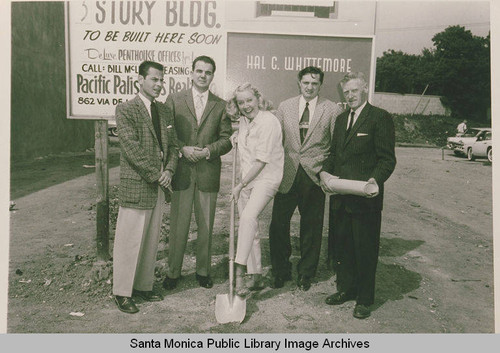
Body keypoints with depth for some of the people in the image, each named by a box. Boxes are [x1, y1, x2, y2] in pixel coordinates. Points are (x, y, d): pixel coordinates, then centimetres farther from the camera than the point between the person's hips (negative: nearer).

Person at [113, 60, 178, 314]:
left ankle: (144, 286, 28)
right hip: (135, 186, -6)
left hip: (158, 187, 7)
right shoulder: (125, 109, -6)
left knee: (151, 240, 14)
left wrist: (168, 171, -3)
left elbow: (173, 145, 14)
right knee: (130, 240, 2)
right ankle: (122, 292, 17)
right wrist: (155, 175, -14)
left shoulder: (164, 112, 15)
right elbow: (132, 148, -14)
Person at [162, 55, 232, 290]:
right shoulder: (174, 100, 6)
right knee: (178, 225, 5)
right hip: (181, 172, -1)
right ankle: (173, 272, 21)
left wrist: (208, 150, -11)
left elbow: (227, 139, 6)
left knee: (206, 226, 10)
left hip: (208, 173, 1)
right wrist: (182, 149, -13)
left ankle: (203, 271, 26)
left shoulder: (221, 106, 8)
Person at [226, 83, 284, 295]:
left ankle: (239, 272, -28)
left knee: (248, 217, -30)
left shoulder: (268, 121, -14)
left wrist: (240, 185, -13)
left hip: (266, 178, -8)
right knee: (251, 230, 10)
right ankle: (257, 278, 22)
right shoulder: (243, 120, 10)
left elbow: (262, 160, -17)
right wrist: (237, 140, 10)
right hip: (247, 179, 8)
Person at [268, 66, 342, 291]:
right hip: (287, 175, 2)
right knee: (278, 224, 3)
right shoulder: (285, 107, 9)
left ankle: (305, 274, 28)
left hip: (315, 177, -2)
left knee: (311, 227, 8)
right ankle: (280, 271, 25)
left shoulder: (332, 110, 1)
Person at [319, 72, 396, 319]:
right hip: (340, 197, 7)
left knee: (365, 249, 5)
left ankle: (364, 299, 21)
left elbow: (387, 158, -10)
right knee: (342, 245, 16)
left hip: (365, 197, -6)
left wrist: (376, 179, -28)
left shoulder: (380, 118, -6)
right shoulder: (341, 119, 17)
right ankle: (346, 288, 34)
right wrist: (324, 171, 0)